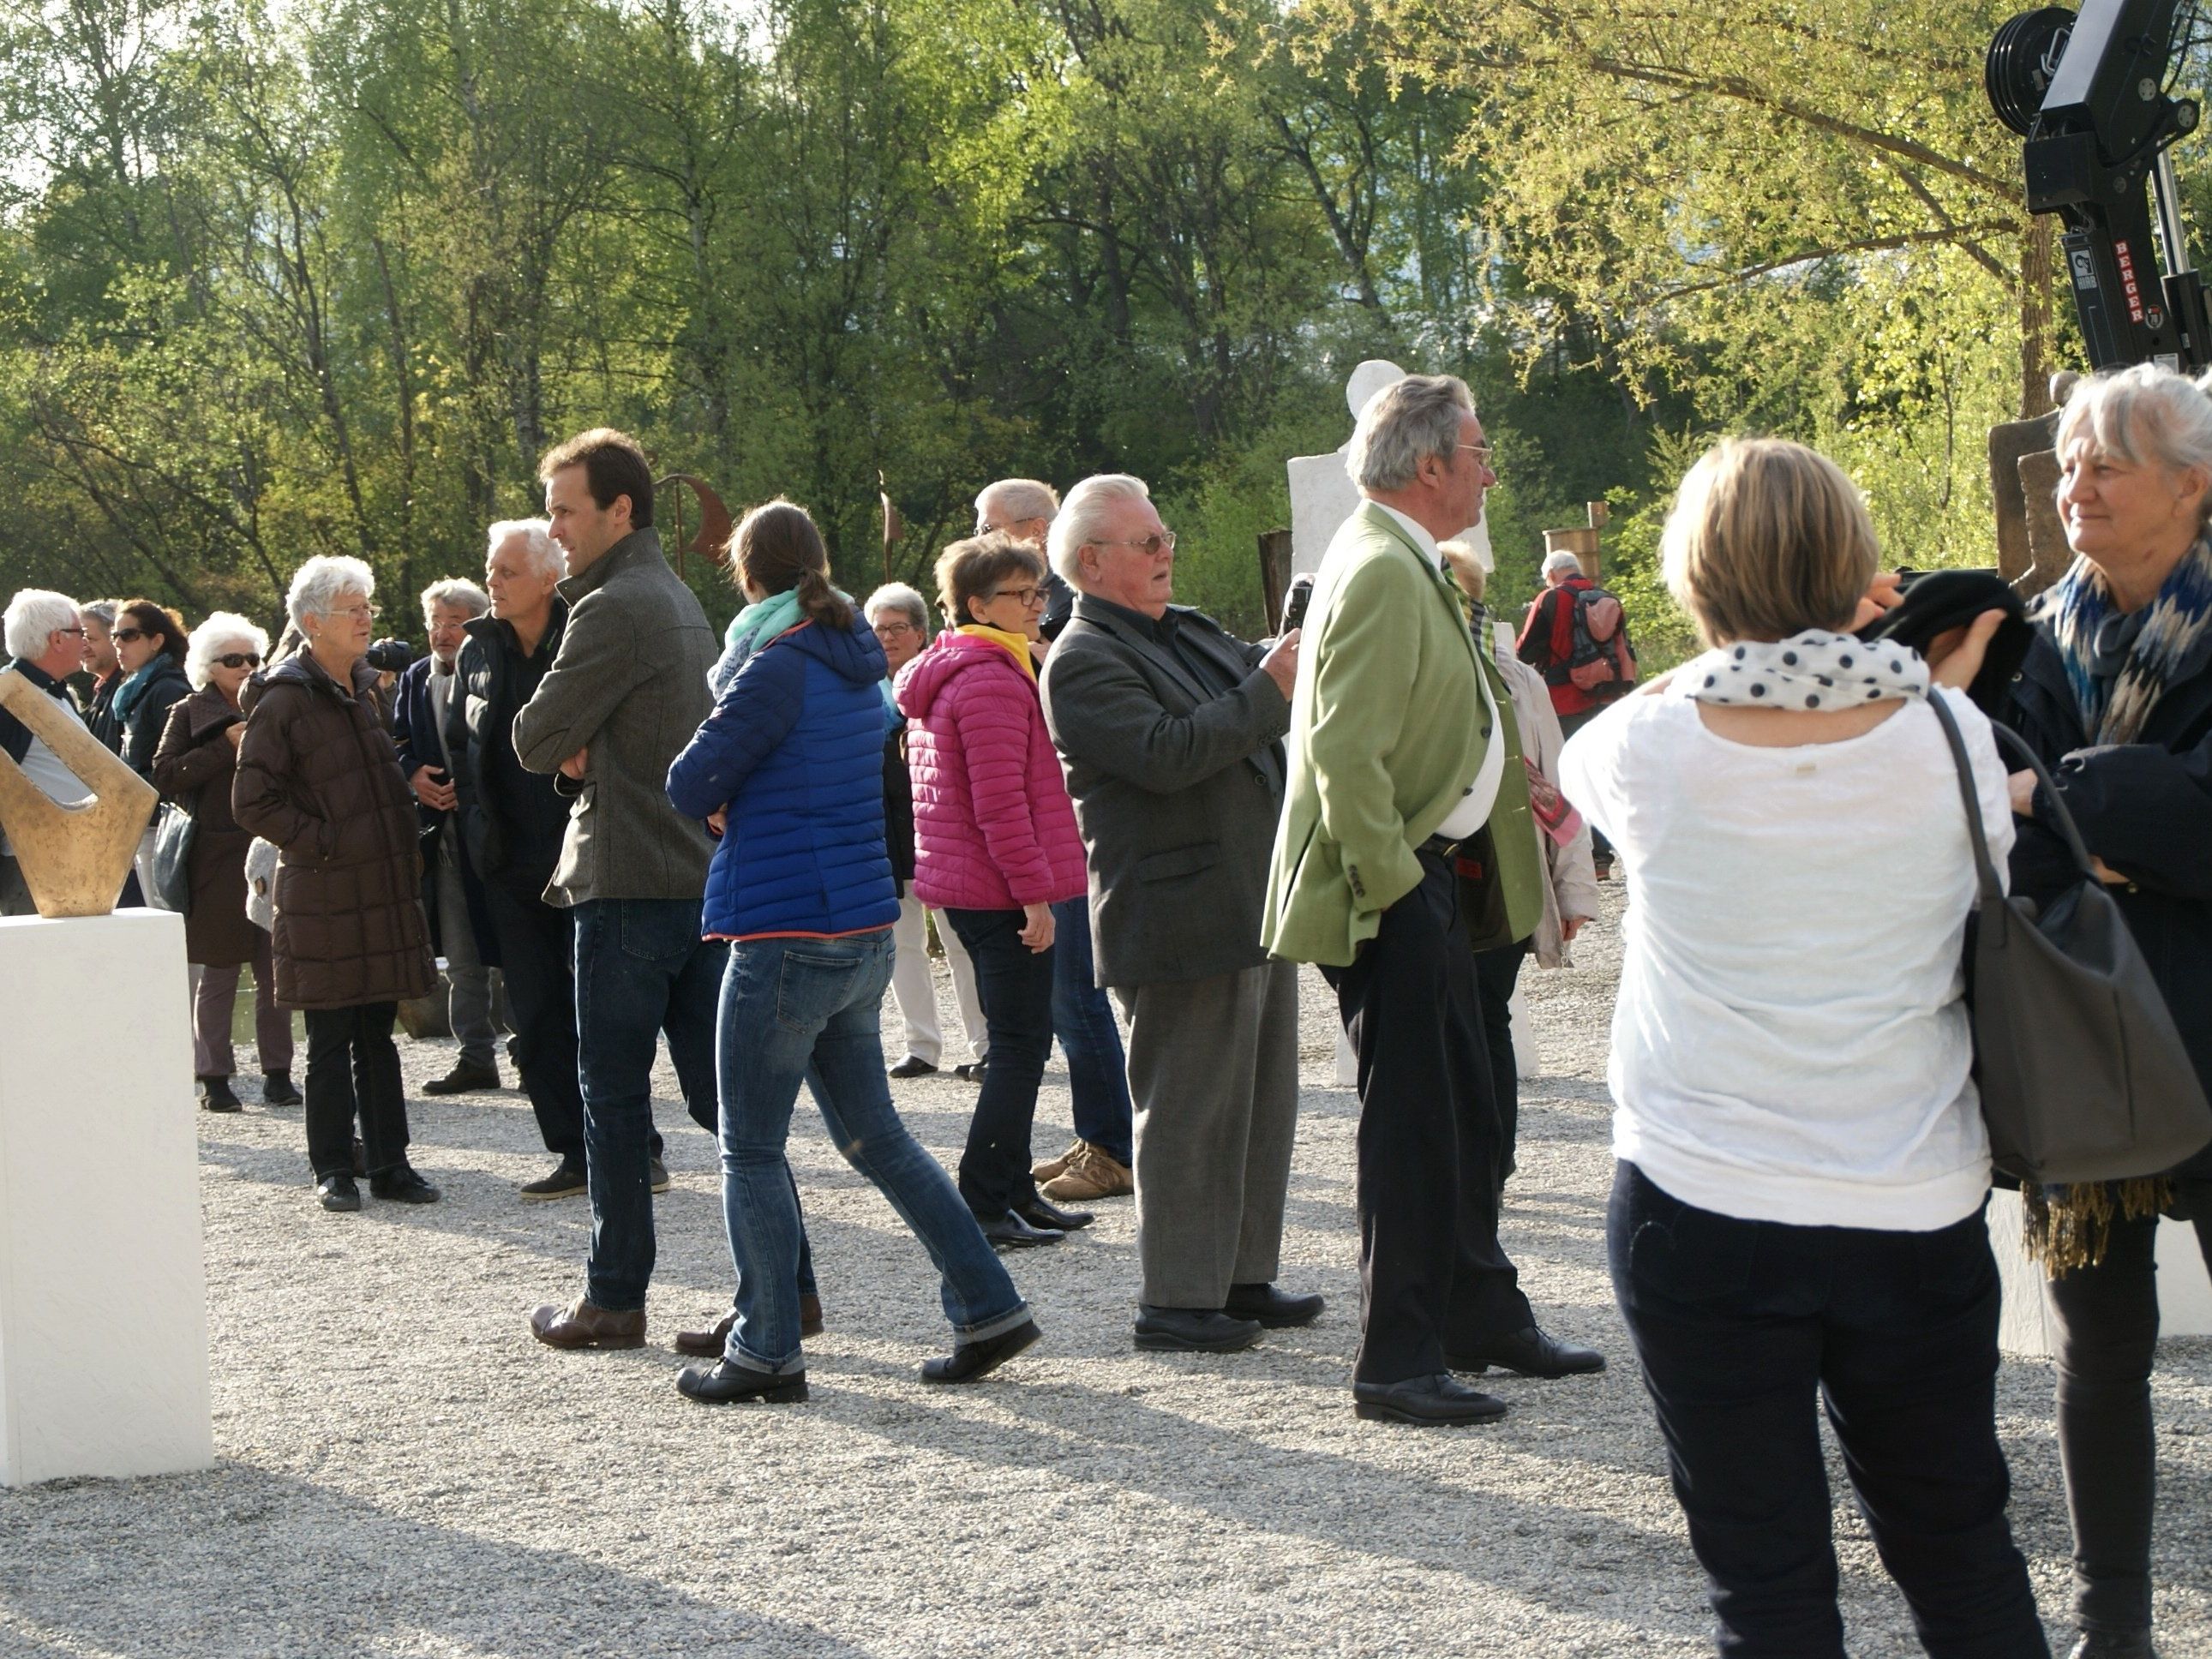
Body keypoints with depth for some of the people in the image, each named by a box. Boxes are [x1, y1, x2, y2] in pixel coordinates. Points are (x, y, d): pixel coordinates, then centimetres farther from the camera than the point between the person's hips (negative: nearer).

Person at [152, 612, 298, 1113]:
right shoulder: (189, 714, 4)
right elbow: (165, 776, -8)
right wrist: (227, 748, -13)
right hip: (217, 861, -3)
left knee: (275, 970, 2)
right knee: (218, 973, 0)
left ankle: (277, 1073, 8)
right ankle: (214, 1077, 6)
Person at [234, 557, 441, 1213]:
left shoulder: (368, 691, 14)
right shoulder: (284, 701, -9)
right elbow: (253, 802, -11)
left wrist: (407, 847, 15)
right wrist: (322, 841, -13)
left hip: (384, 888, 6)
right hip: (323, 895, -6)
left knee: (378, 1033, 10)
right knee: (331, 1040, 0)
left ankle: (389, 1162, 15)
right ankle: (333, 1170, 8)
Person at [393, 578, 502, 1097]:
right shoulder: (413, 679, 13)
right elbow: (397, 744, 14)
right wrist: (413, 775, -5)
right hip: (440, 834, 6)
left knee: (509, 950, -4)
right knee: (461, 957, 10)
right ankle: (476, 1058, 16)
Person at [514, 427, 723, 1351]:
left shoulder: (613, 608, -14)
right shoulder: (679, 599, 17)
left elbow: (535, 743, -12)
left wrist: (566, 747, 9)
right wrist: (585, 755, 2)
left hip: (630, 883, -8)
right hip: (704, 873, 8)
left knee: (614, 1097, 1)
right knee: (721, 1092, 8)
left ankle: (614, 1299, 7)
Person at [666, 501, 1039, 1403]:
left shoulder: (776, 670, -15)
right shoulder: (859, 667, 11)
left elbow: (690, 788, -11)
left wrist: (723, 799, 8)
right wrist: (743, 800, 8)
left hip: (786, 937, -8)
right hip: (865, 931, 8)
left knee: (751, 1151, 3)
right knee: (874, 1135, 17)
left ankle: (766, 1352, 8)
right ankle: (988, 1307, 15)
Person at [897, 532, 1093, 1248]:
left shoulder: (945, 673, 17)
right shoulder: (992, 680, -16)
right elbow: (1000, 803, -22)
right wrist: (1033, 890, -20)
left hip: (965, 886, 10)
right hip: (1001, 891, -10)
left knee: (1016, 1042, 16)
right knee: (1022, 1044, -7)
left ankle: (1014, 1190, 22)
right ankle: (981, 1206, -6)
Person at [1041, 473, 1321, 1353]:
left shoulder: (1188, 630, 16)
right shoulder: (1081, 661, -12)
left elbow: (1256, 672, 28)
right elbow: (1164, 754, -24)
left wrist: (1294, 650, 6)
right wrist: (1267, 693, -20)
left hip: (1257, 905, 9)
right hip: (1184, 924, -9)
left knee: (1261, 1103, 14)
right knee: (1190, 1113, -4)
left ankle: (1243, 1276, 24)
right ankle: (1175, 1299, 4)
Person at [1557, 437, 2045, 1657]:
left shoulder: (1648, 746, -10)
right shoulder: (1949, 736, -8)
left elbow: (1572, 763, 14)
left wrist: (1730, 672, 18)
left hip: (1700, 1213, -1)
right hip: (1917, 1215, 2)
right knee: (1960, 1553, 17)